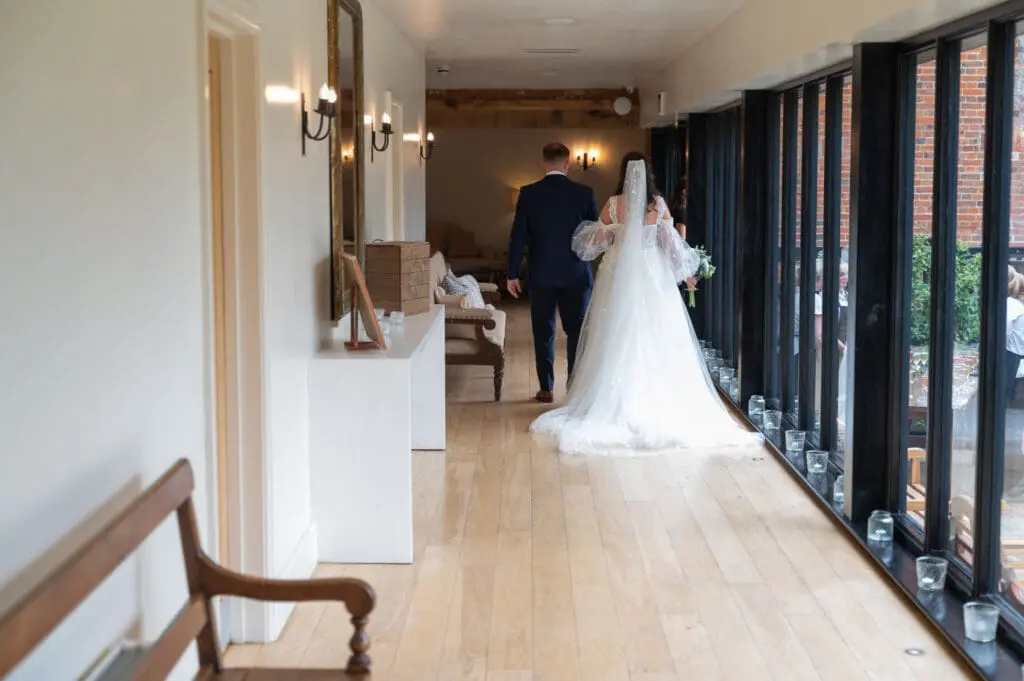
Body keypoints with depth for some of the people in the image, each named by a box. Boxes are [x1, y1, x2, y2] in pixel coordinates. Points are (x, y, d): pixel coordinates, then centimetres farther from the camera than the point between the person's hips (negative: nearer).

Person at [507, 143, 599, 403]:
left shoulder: (528, 193, -5)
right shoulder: (583, 193, -5)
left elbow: (518, 237, -4)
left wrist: (512, 274, 3)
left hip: (541, 275, 1)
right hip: (576, 274, 0)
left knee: (543, 333, 9)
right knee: (578, 331, 8)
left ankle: (546, 388, 11)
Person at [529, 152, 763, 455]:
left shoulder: (613, 205, -6)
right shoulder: (659, 204, -4)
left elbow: (595, 241, 1)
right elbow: (671, 242, 1)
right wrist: (685, 271, 13)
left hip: (620, 275, -1)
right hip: (653, 275, 1)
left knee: (620, 336, 6)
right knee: (654, 337, 7)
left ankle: (618, 400, 8)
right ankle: (657, 398, 9)